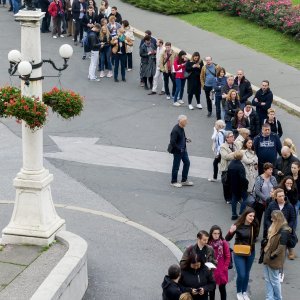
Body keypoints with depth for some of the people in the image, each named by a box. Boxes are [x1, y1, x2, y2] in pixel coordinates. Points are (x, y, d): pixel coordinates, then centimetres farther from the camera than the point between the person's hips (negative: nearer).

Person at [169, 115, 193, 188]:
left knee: (187, 163, 16)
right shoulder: (175, 130, -27)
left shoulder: (181, 128, 1)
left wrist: (186, 139, 2)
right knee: (176, 166, 5)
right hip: (177, 151, -9)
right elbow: (172, 142, -27)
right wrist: (179, 149, -20)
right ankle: (173, 181, 23)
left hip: (183, 150, 9)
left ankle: (184, 180, 29)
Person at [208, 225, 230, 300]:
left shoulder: (224, 243, -8)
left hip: (221, 271, -1)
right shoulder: (208, 243, -6)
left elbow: (228, 257, -3)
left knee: (222, 289, 9)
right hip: (211, 270, 1)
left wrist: (225, 268, -7)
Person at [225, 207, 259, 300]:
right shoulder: (238, 225, -18)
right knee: (241, 275, -3)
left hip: (250, 253, 3)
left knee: (247, 274, 15)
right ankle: (239, 292, 21)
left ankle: (244, 292, 33)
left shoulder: (254, 226, -8)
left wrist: (252, 246, -3)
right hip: (239, 254, -3)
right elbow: (227, 239, -17)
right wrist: (231, 232, -35)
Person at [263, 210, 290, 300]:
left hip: (274, 259, -9)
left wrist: (273, 255, -20)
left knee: (274, 280, 4)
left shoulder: (284, 230, -20)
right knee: (267, 279, 12)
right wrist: (265, 250, 15)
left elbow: (282, 245, -23)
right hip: (267, 256, 9)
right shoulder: (275, 227, 10)